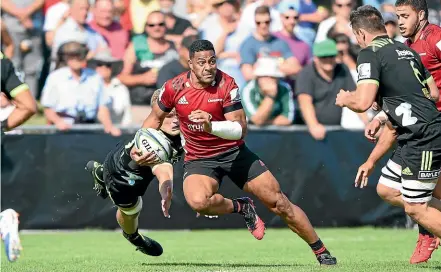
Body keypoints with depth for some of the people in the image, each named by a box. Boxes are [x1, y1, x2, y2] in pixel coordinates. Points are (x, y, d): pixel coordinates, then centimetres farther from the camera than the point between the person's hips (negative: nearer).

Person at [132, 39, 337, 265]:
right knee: (198, 201, -34)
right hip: (198, 159, 1)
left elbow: (240, 129, -22)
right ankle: (242, 208, -2)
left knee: (279, 203, -4)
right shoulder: (174, 88, -10)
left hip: (234, 152, -1)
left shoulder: (226, 85, -16)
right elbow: (155, 118, 9)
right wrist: (138, 147, -3)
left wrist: (211, 126, -40)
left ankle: (322, 252, 12)